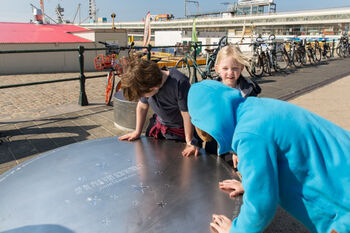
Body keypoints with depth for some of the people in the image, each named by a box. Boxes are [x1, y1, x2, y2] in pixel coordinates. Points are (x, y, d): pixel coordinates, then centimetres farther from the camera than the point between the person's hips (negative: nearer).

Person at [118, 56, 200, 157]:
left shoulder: (180, 83, -36)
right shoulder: (145, 84, -18)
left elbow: (187, 115, -28)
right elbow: (142, 107, 0)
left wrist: (190, 143, -19)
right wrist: (137, 132, 9)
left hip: (178, 132, -5)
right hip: (157, 125, 6)